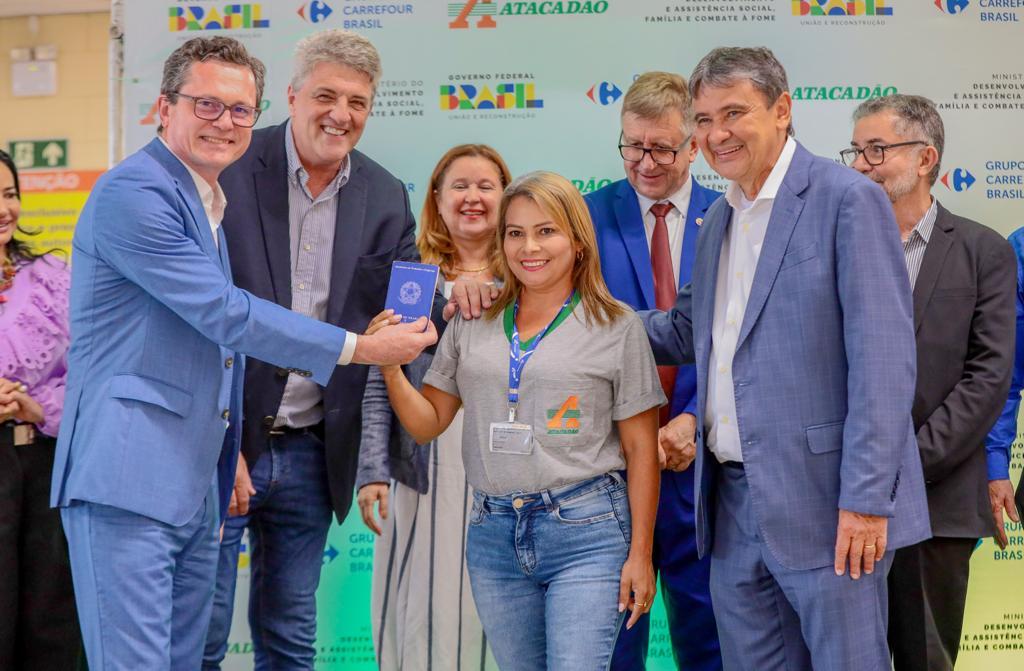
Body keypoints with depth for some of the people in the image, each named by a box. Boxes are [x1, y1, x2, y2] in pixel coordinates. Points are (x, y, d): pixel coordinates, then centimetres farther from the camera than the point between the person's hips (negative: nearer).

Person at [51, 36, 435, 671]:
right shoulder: (133, 192, -11)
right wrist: (360, 347, -11)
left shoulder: (213, 204, 20)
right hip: (126, 480, -9)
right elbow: (225, 315, -15)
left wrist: (229, 460, 21)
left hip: (195, 486, 9)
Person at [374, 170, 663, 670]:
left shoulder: (615, 326, -1)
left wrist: (640, 554, -3)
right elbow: (427, 424, 11)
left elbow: (641, 448, 0)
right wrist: (390, 370, -8)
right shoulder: (473, 323, 9)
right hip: (493, 532, 4)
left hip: (585, 533, -4)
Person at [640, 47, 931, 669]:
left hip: (824, 502, -7)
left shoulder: (849, 199, -9)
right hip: (734, 503, 7)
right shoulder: (720, 219, 16)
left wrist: (866, 499, -19)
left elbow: (883, 358, -14)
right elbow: (686, 333, 21)